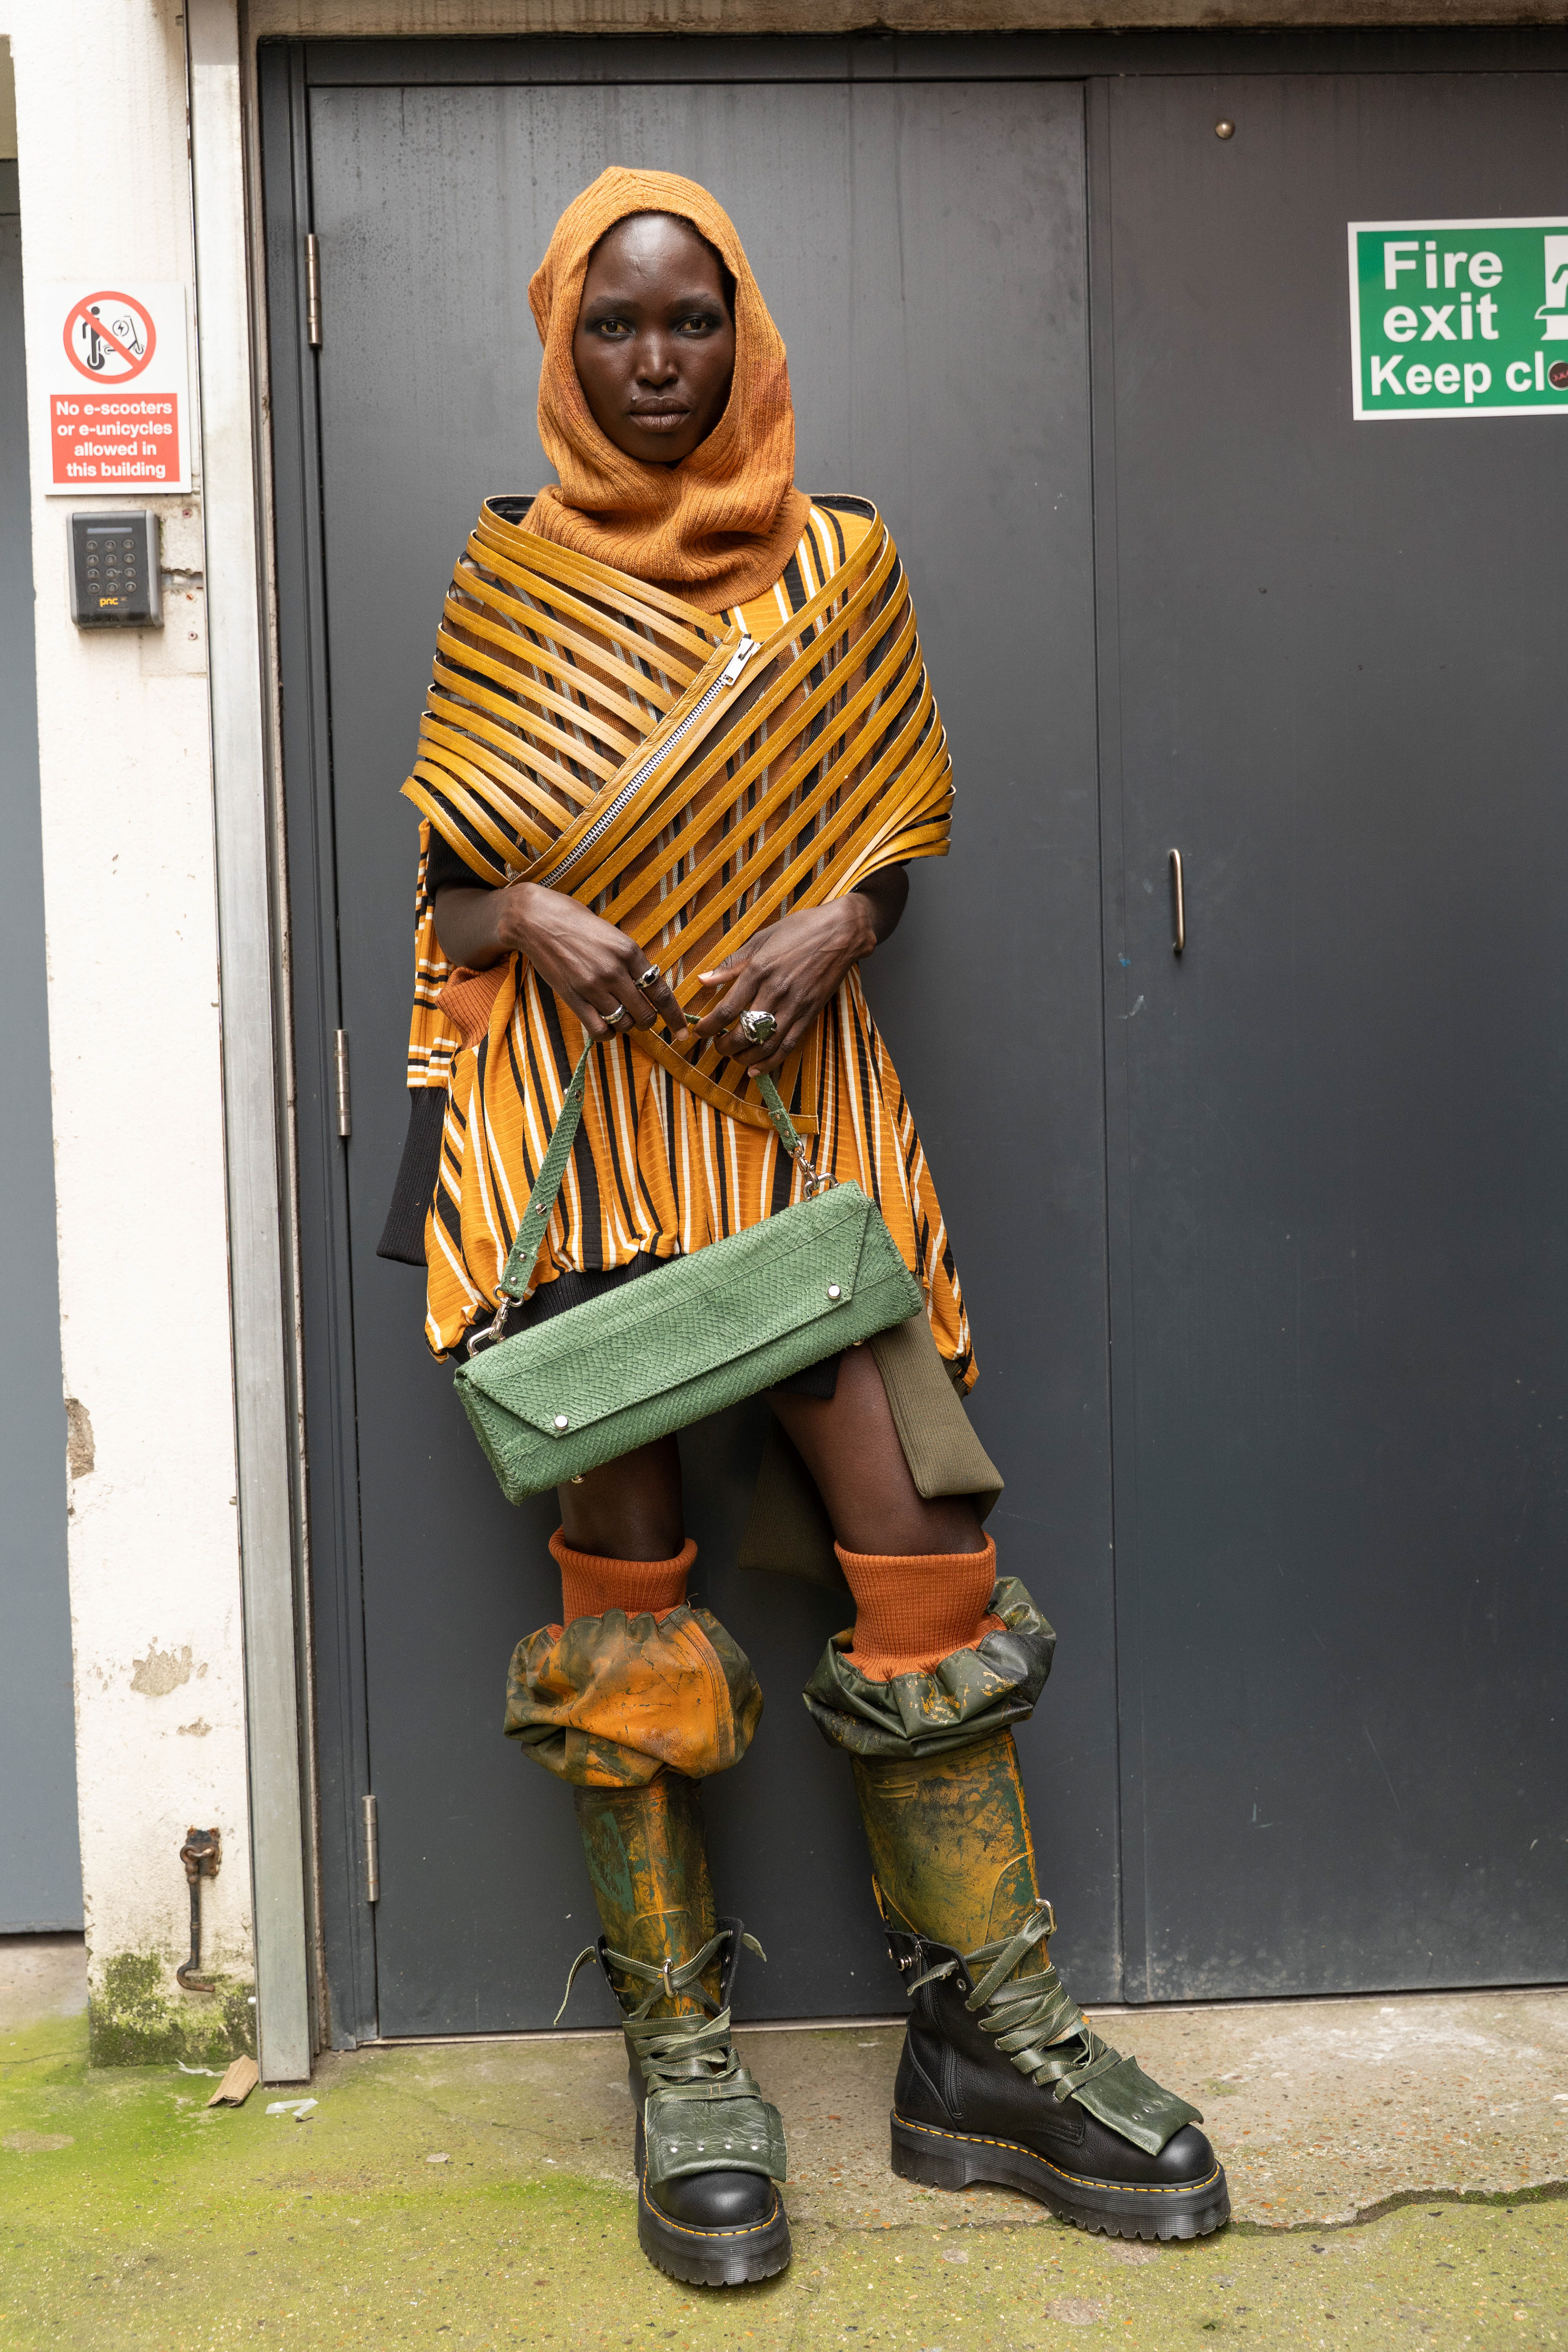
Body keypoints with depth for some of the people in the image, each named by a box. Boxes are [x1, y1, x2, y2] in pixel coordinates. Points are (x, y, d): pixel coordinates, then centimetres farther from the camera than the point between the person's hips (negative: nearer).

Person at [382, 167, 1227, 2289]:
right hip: (580, 1104, -1)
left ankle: (990, 2039, 8)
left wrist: (839, 924, -8)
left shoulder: (837, 564, 11)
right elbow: (450, 853, 9)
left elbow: (891, 827, 13)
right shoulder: (510, 574, 9)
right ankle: (683, 2064, 11)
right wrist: (537, 918, -12)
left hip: (792, 1095, 1)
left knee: (918, 1538, -5)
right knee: (626, 1577, -1)